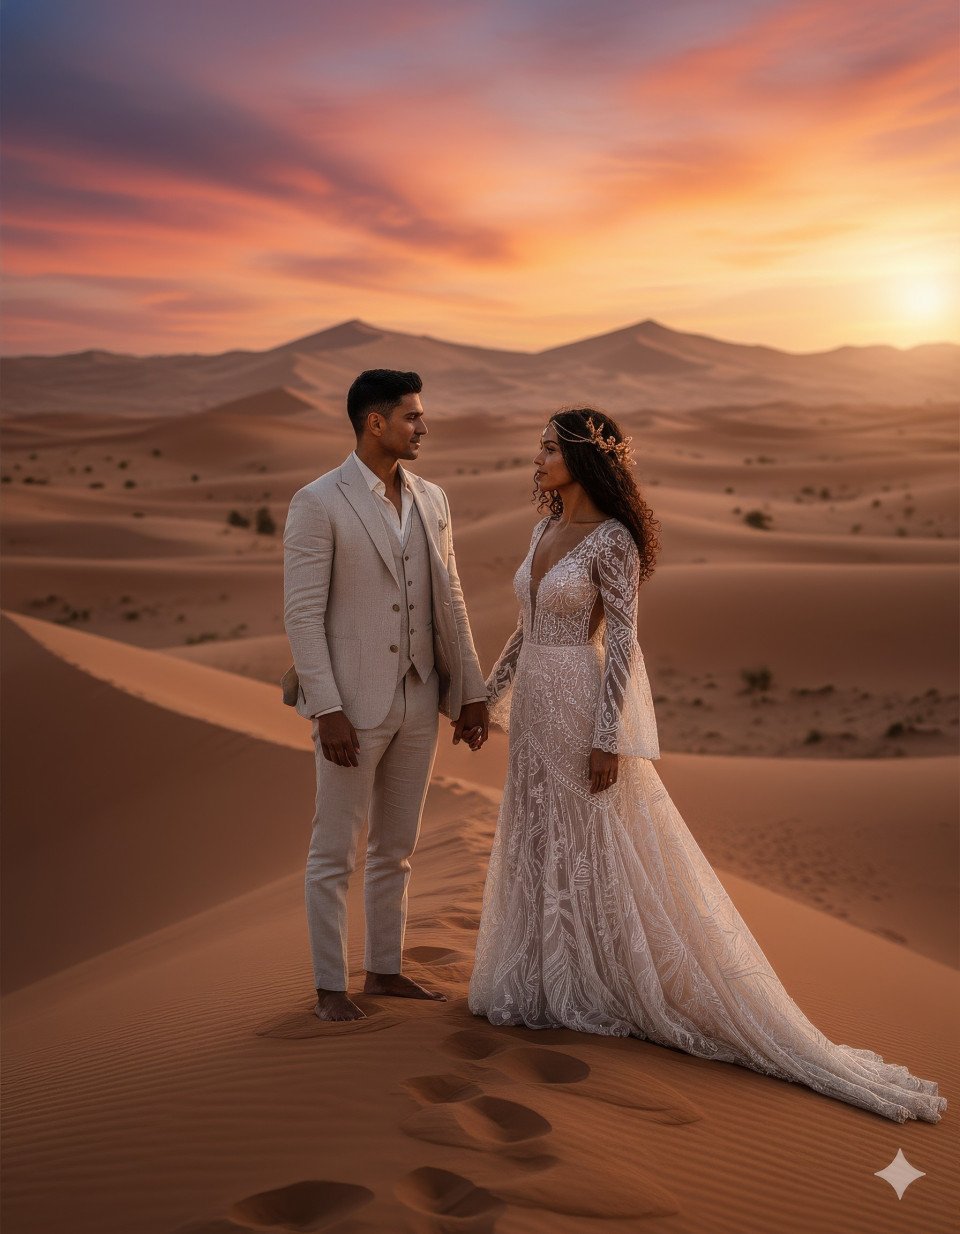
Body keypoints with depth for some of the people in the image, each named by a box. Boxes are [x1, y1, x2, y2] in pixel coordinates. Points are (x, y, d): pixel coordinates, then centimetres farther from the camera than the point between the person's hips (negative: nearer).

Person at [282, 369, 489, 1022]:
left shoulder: (432, 500, 7)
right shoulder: (318, 503, -11)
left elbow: (449, 601, 11)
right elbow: (302, 614, -14)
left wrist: (471, 692, 8)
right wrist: (328, 711, -19)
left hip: (418, 701, 6)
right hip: (352, 704, -6)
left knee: (397, 846, 16)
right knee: (335, 852, 4)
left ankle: (385, 968, 30)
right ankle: (331, 986, 16)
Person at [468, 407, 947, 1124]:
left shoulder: (612, 539, -14)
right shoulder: (545, 532, 10)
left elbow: (622, 641, -17)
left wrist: (608, 737, -20)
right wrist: (488, 697, 21)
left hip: (580, 706, -9)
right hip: (535, 708, 9)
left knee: (605, 854, -2)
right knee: (539, 844, 15)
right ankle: (552, 985, 28)